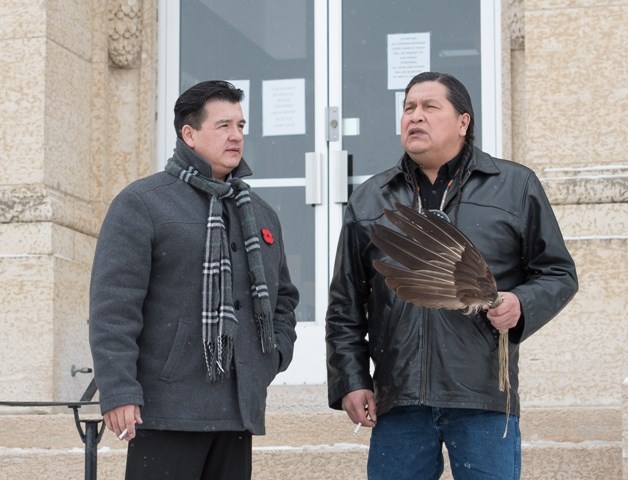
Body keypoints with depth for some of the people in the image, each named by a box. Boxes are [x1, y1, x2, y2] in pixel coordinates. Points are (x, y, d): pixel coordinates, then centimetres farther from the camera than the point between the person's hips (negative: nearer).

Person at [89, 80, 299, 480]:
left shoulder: (261, 214, 20)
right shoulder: (142, 203, -2)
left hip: (240, 411, 6)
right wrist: (118, 392, -16)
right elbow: (114, 305, -10)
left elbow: (284, 297, 31)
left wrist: (276, 354, 12)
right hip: (168, 410, -6)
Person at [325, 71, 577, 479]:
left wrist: (522, 306, -11)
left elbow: (558, 273, 10)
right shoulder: (370, 200, 14)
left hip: (484, 398, -2)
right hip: (397, 400, 2)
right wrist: (351, 381, 6)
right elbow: (346, 306, 14)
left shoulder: (516, 186, 8)